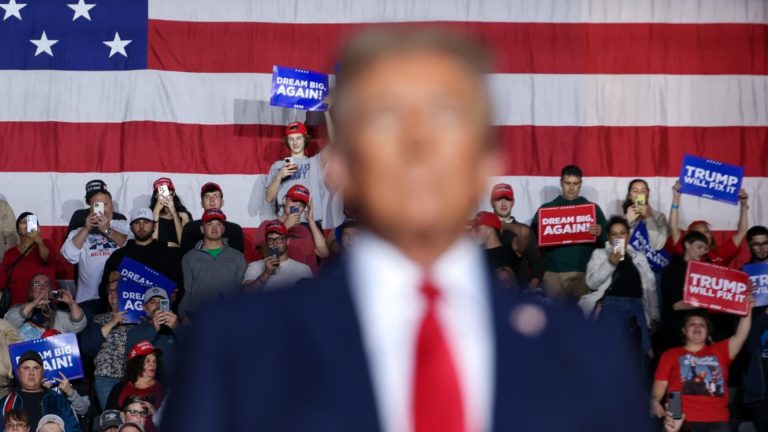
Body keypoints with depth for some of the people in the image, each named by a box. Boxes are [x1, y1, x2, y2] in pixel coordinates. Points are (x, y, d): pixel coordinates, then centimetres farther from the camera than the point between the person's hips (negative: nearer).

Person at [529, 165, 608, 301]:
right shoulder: (546, 208, 13)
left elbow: (606, 239, 9)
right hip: (553, 271, 0)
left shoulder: (592, 208, 12)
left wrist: (600, 233, -14)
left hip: (584, 271, 0)